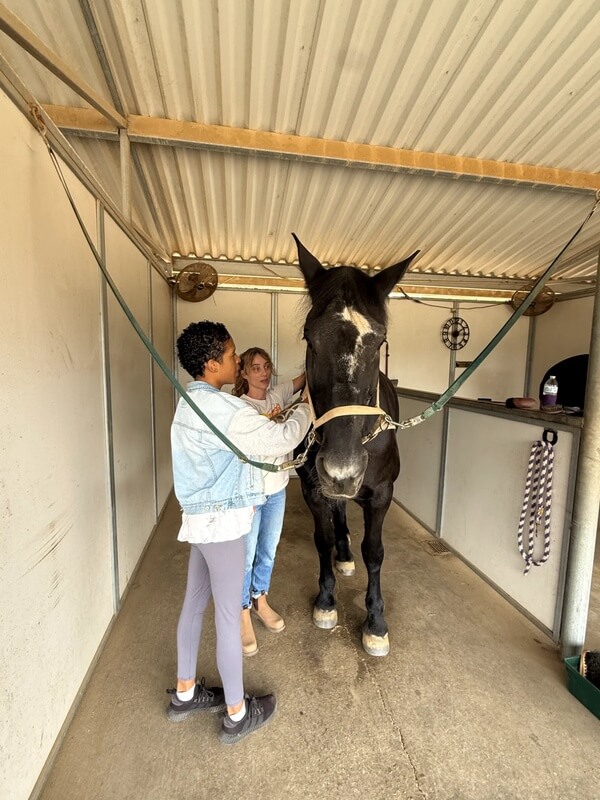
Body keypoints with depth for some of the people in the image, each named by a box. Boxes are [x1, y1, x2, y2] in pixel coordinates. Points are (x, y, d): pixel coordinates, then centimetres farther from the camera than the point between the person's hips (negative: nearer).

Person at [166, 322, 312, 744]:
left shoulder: (192, 401, 7)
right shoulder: (222, 408, -24)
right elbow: (283, 440, -23)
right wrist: (308, 405, -8)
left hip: (200, 519, 9)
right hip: (222, 523, -9)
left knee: (194, 604, 22)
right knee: (228, 618, 9)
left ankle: (185, 693, 43)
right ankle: (237, 714, 31)